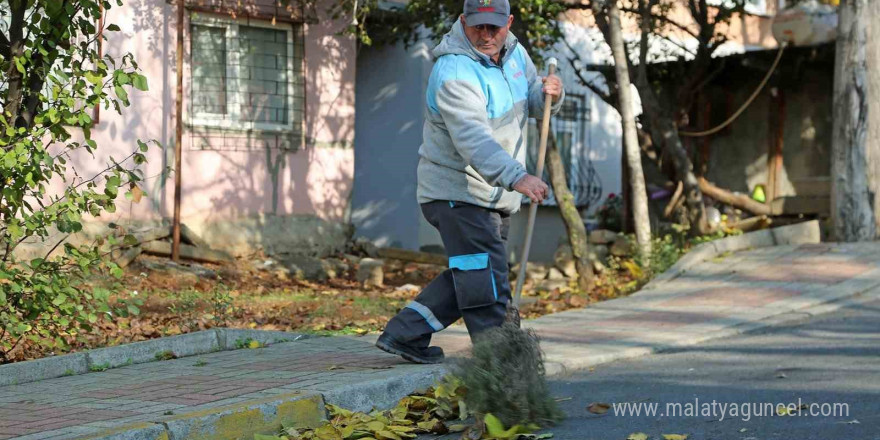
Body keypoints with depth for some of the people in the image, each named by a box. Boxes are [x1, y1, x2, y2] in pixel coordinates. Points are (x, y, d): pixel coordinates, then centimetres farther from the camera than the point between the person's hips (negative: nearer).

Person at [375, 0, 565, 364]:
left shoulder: (514, 53, 6)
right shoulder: (454, 71, -22)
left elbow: (532, 103, 17)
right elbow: (473, 138, -35)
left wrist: (550, 93, -8)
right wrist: (516, 177, -48)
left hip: (493, 196, 9)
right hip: (457, 192, -9)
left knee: (470, 277, 17)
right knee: (487, 287, -13)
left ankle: (404, 335, 24)